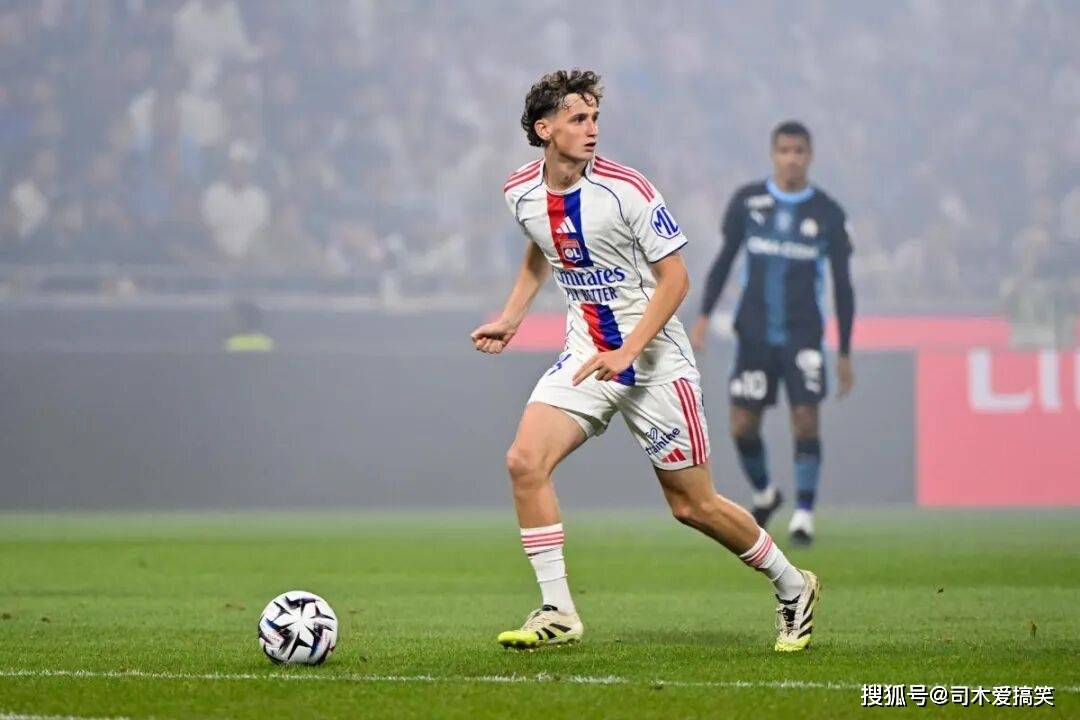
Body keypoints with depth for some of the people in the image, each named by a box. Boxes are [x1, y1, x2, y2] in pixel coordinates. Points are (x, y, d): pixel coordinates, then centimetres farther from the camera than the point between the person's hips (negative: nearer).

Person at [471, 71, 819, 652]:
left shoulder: (625, 189, -18)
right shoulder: (522, 192, -1)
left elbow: (675, 278, -15)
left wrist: (627, 352, -24)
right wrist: (510, 318, 14)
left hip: (654, 360, -5)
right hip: (584, 357, 5)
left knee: (692, 505, 1)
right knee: (525, 462, -16)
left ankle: (792, 588, 24)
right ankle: (557, 613, -8)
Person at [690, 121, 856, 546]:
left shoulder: (827, 213, 2)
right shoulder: (747, 201, 3)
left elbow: (842, 285, 6)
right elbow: (725, 260, 12)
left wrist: (845, 353, 4)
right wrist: (704, 315, 2)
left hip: (803, 335, -1)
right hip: (754, 332, 1)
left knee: (806, 419, -13)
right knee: (743, 426, -1)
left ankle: (804, 514, -5)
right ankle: (764, 493, 26)